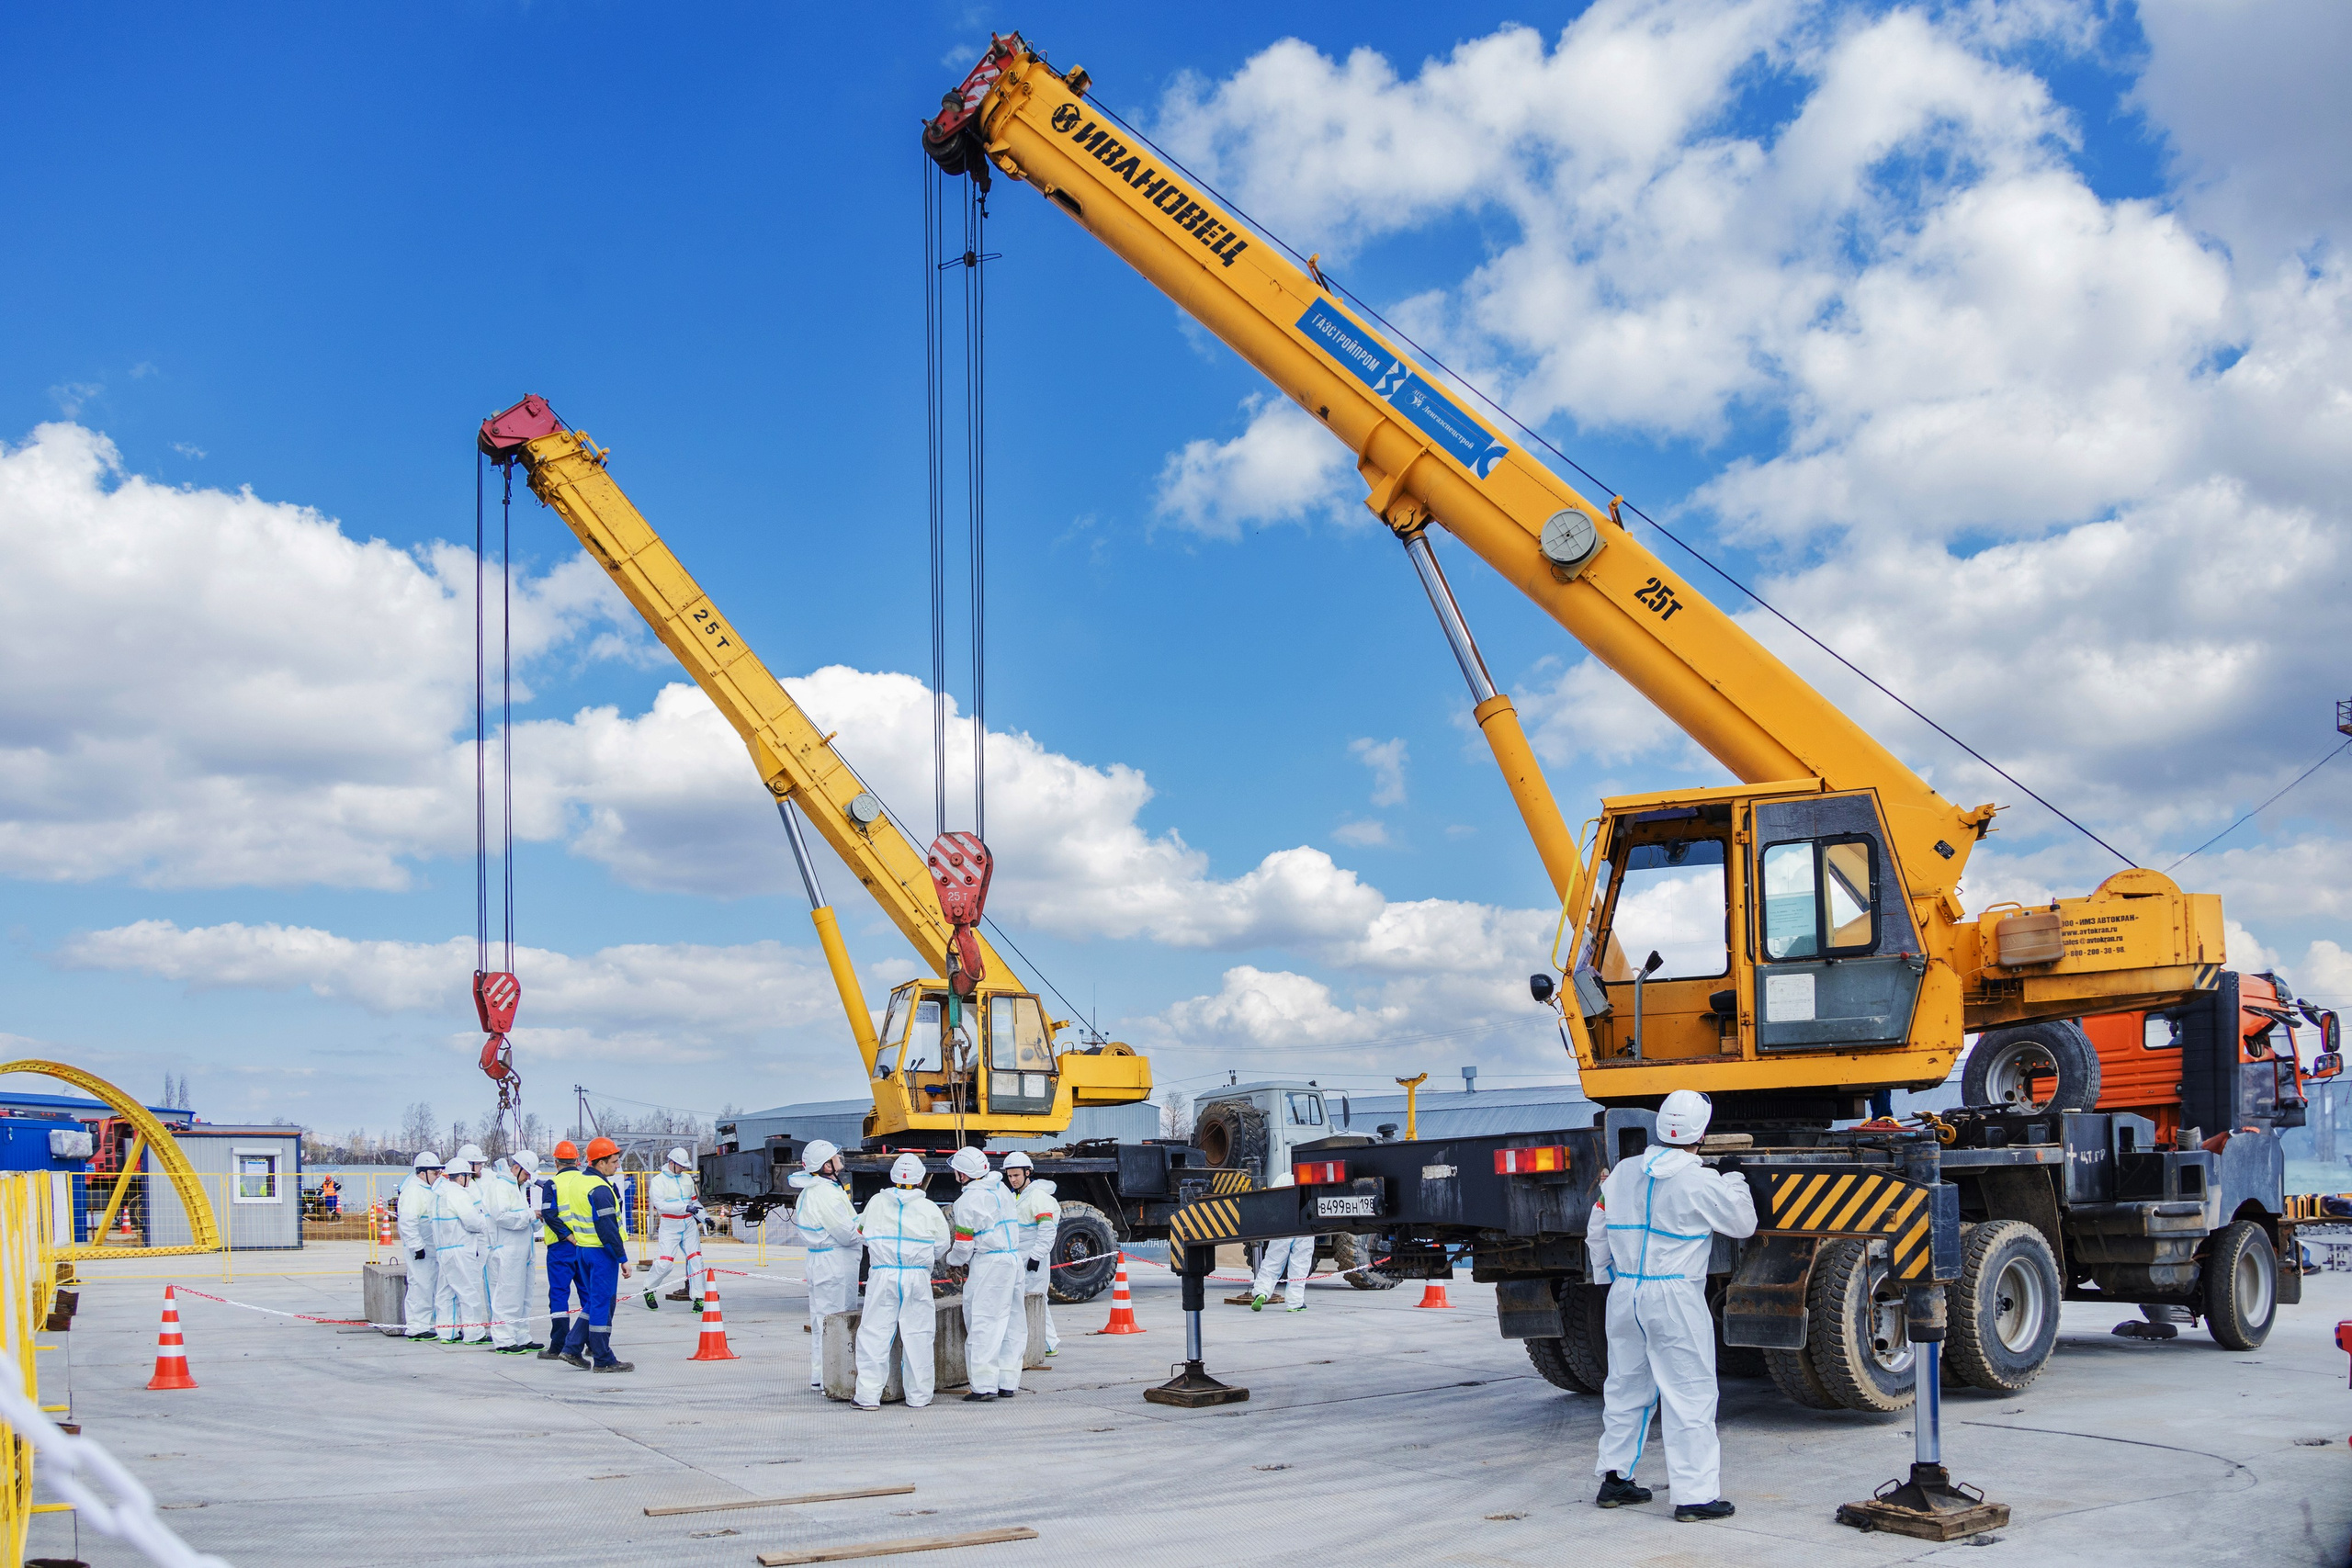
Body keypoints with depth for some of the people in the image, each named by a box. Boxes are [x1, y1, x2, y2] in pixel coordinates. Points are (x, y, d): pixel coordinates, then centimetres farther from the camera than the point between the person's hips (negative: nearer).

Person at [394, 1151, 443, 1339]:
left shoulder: (430, 1190, 17)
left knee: (434, 1286, 12)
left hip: (433, 1249, 10)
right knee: (420, 1285, -9)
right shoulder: (413, 1191, -15)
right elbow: (408, 1221, -23)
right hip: (420, 1249, -10)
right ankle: (416, 1327, -5)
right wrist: (417, 1246, -24)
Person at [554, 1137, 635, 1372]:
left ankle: (573, 1348, 16)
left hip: (581, 1248, 9)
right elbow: (608, 1229, -22)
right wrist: (622, 1258, -18)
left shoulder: (576, 1180, 10)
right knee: (602, 1303, -2)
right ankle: (603, 1360, 3)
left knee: (592, 1302, 19)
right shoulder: (600, 1189, -19)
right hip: (601, 1252, -9)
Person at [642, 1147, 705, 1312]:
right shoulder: (659, 1181, -4)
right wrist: (685, 1208, -24)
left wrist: (704, 1218, 14)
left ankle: (698, 1297, 0)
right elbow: (660, 1204, -17)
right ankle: (649, 1289, 15)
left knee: (695, 1260, -3)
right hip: (669, 1226, -5)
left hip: (689, 1225, 5)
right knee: (665, 1263, -10)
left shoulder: (687, 1179, 14)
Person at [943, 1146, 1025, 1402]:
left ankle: (984, 1385, -7)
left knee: (983, 1323, -4)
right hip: (1014, 1259, 8)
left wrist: (950, 1258, 12)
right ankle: (1008, 1383, 13)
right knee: (1009, 1321, 11)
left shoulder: (969, 1201, -12)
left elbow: (964, 1246, -10)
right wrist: (956, 1223, 24)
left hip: (988, 1264, -8)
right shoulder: (1002, 1189, 11)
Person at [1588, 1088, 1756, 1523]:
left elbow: (1597, 1233, 13)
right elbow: (1743, 1223, 0)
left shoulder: (1622, 1173, 5)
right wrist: (1734, 1180, 15)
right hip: (1675, 1298, -6)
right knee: (1689, 1394, -2)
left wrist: (1607, 1275, 29)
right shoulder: (1701, 1183, -14)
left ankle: (1614, 1479, 24)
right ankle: (1695, 1495, -2)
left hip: (1625, 1293, 6)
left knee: (1625, 1388, 17)